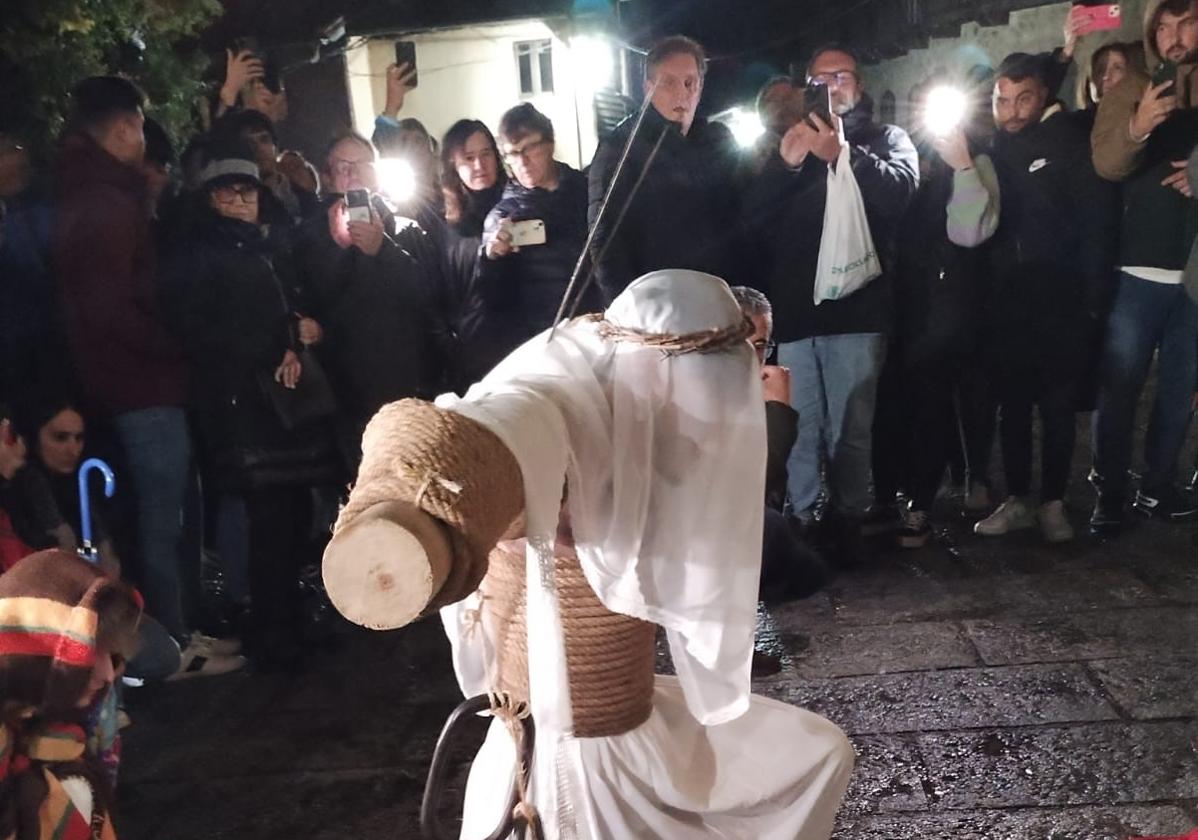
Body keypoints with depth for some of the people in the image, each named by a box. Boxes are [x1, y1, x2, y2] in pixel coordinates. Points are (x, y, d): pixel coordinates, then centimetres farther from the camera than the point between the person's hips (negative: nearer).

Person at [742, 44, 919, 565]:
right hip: (794, 308, 2)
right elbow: (752, 219, 7)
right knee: (801, 426, 2)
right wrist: (785, 164, -9)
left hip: (855, 307, -2)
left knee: (849, 427, 1)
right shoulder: (792, 143, 21)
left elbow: (901, 189, -9)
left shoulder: (884, 139, 15)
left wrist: (844, 155, -24)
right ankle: (800, 522, 10)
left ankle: (846, 521, 11)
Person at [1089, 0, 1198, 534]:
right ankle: (1109, 493, 8)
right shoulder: (1132, 88, 4)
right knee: (1120, 386, -1)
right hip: (1141, 267, -2)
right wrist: (1136, 129, -31)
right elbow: (1107, 164, -11)